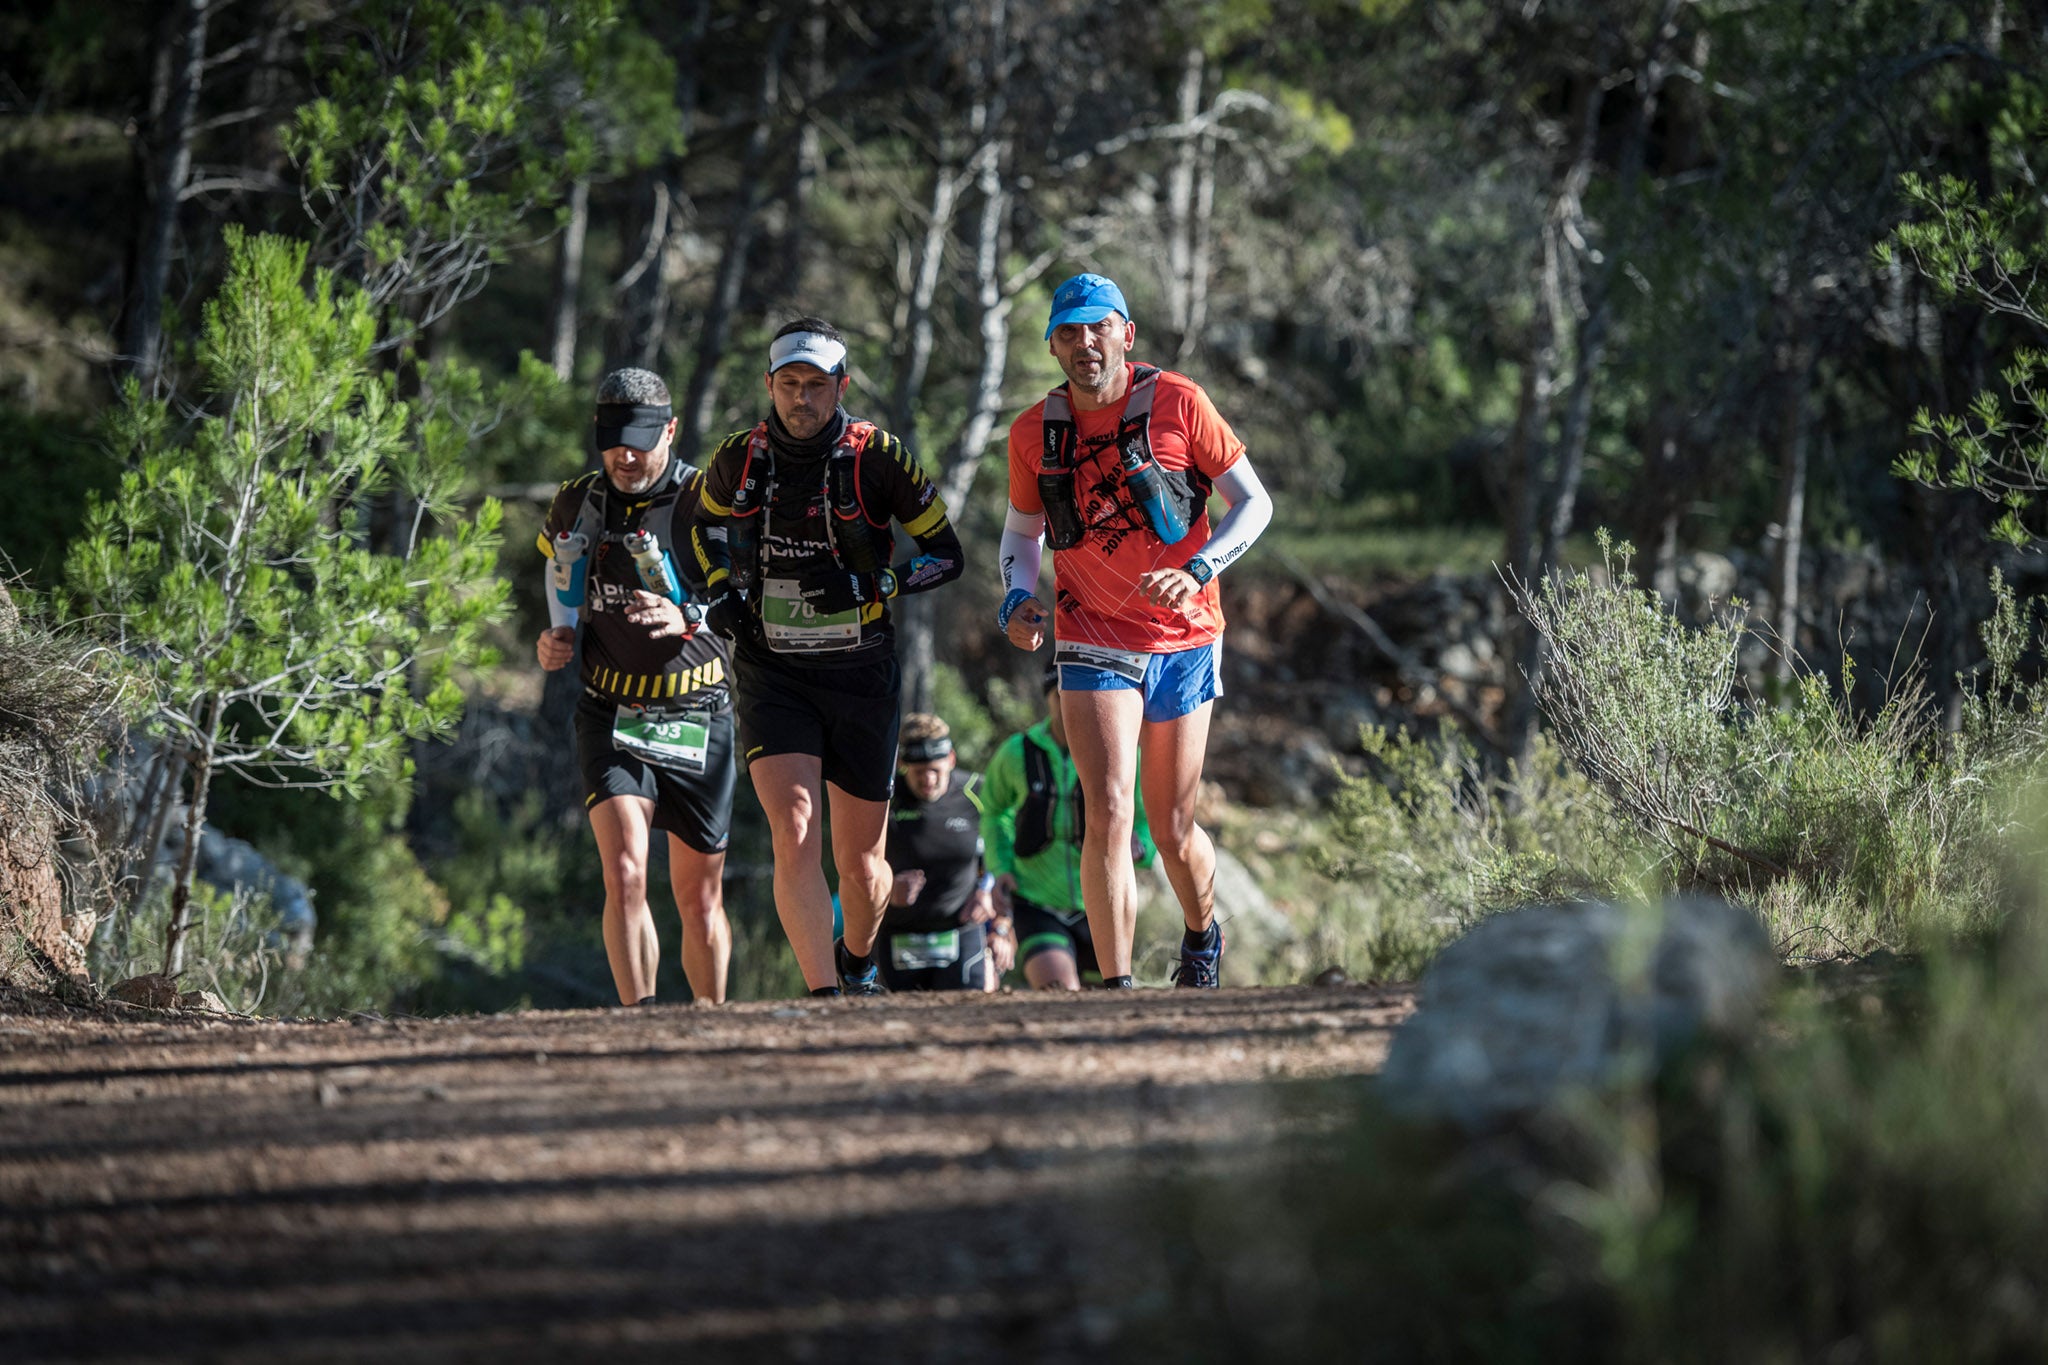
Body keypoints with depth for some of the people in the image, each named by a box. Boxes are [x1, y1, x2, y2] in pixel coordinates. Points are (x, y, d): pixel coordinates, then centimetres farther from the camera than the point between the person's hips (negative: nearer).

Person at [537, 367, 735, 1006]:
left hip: (696, 714, -1)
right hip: (610, 712, 1)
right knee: (625, 874, -19)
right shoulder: (578, 505, 5)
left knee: (699, 894, 9)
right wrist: (556, 640, 4)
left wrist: (687, 618, -34)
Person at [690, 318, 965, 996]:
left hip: (860, 675, 0)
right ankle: (825, 999, -20)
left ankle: (859, 962, 40)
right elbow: (706, 526, 20)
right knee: (795, 836, -20)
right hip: (772, 673, 0)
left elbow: (945, 552, -1)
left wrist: (875, 585, -18)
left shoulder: (877, 458, -9)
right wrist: (719, 589, 1)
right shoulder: (738, 459, -3)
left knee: (861, 862, 8)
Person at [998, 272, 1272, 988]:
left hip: (1184, 640, 0)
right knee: (1107, 813, -18)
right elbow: (1021, 532, 15)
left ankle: (1202, 937, 41)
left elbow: (1254, 503, -4)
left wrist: (1198, 571, -20)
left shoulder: (1178, 404, -9)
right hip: (1094, 641, 1)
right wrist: (1016, 601, -6)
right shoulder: (1033, 432, -2)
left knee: (1173, 830, 9)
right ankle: (1116, 991, -16)